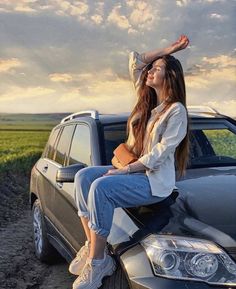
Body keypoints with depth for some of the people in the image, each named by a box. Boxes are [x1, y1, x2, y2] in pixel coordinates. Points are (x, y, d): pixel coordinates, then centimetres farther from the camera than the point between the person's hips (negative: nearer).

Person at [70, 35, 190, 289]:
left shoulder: (176, 111, -9)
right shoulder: (146, 99, 14)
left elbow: (160, 153, -16)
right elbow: (135, 61, 17)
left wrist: (125, 170, -19)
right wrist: (167, 50, 15)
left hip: (156, 180, -8)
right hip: (131, 168, 8)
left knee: (101, 187, -31)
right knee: (83, 176, -14)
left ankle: (96, 263, -21)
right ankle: (92, 245, -16)